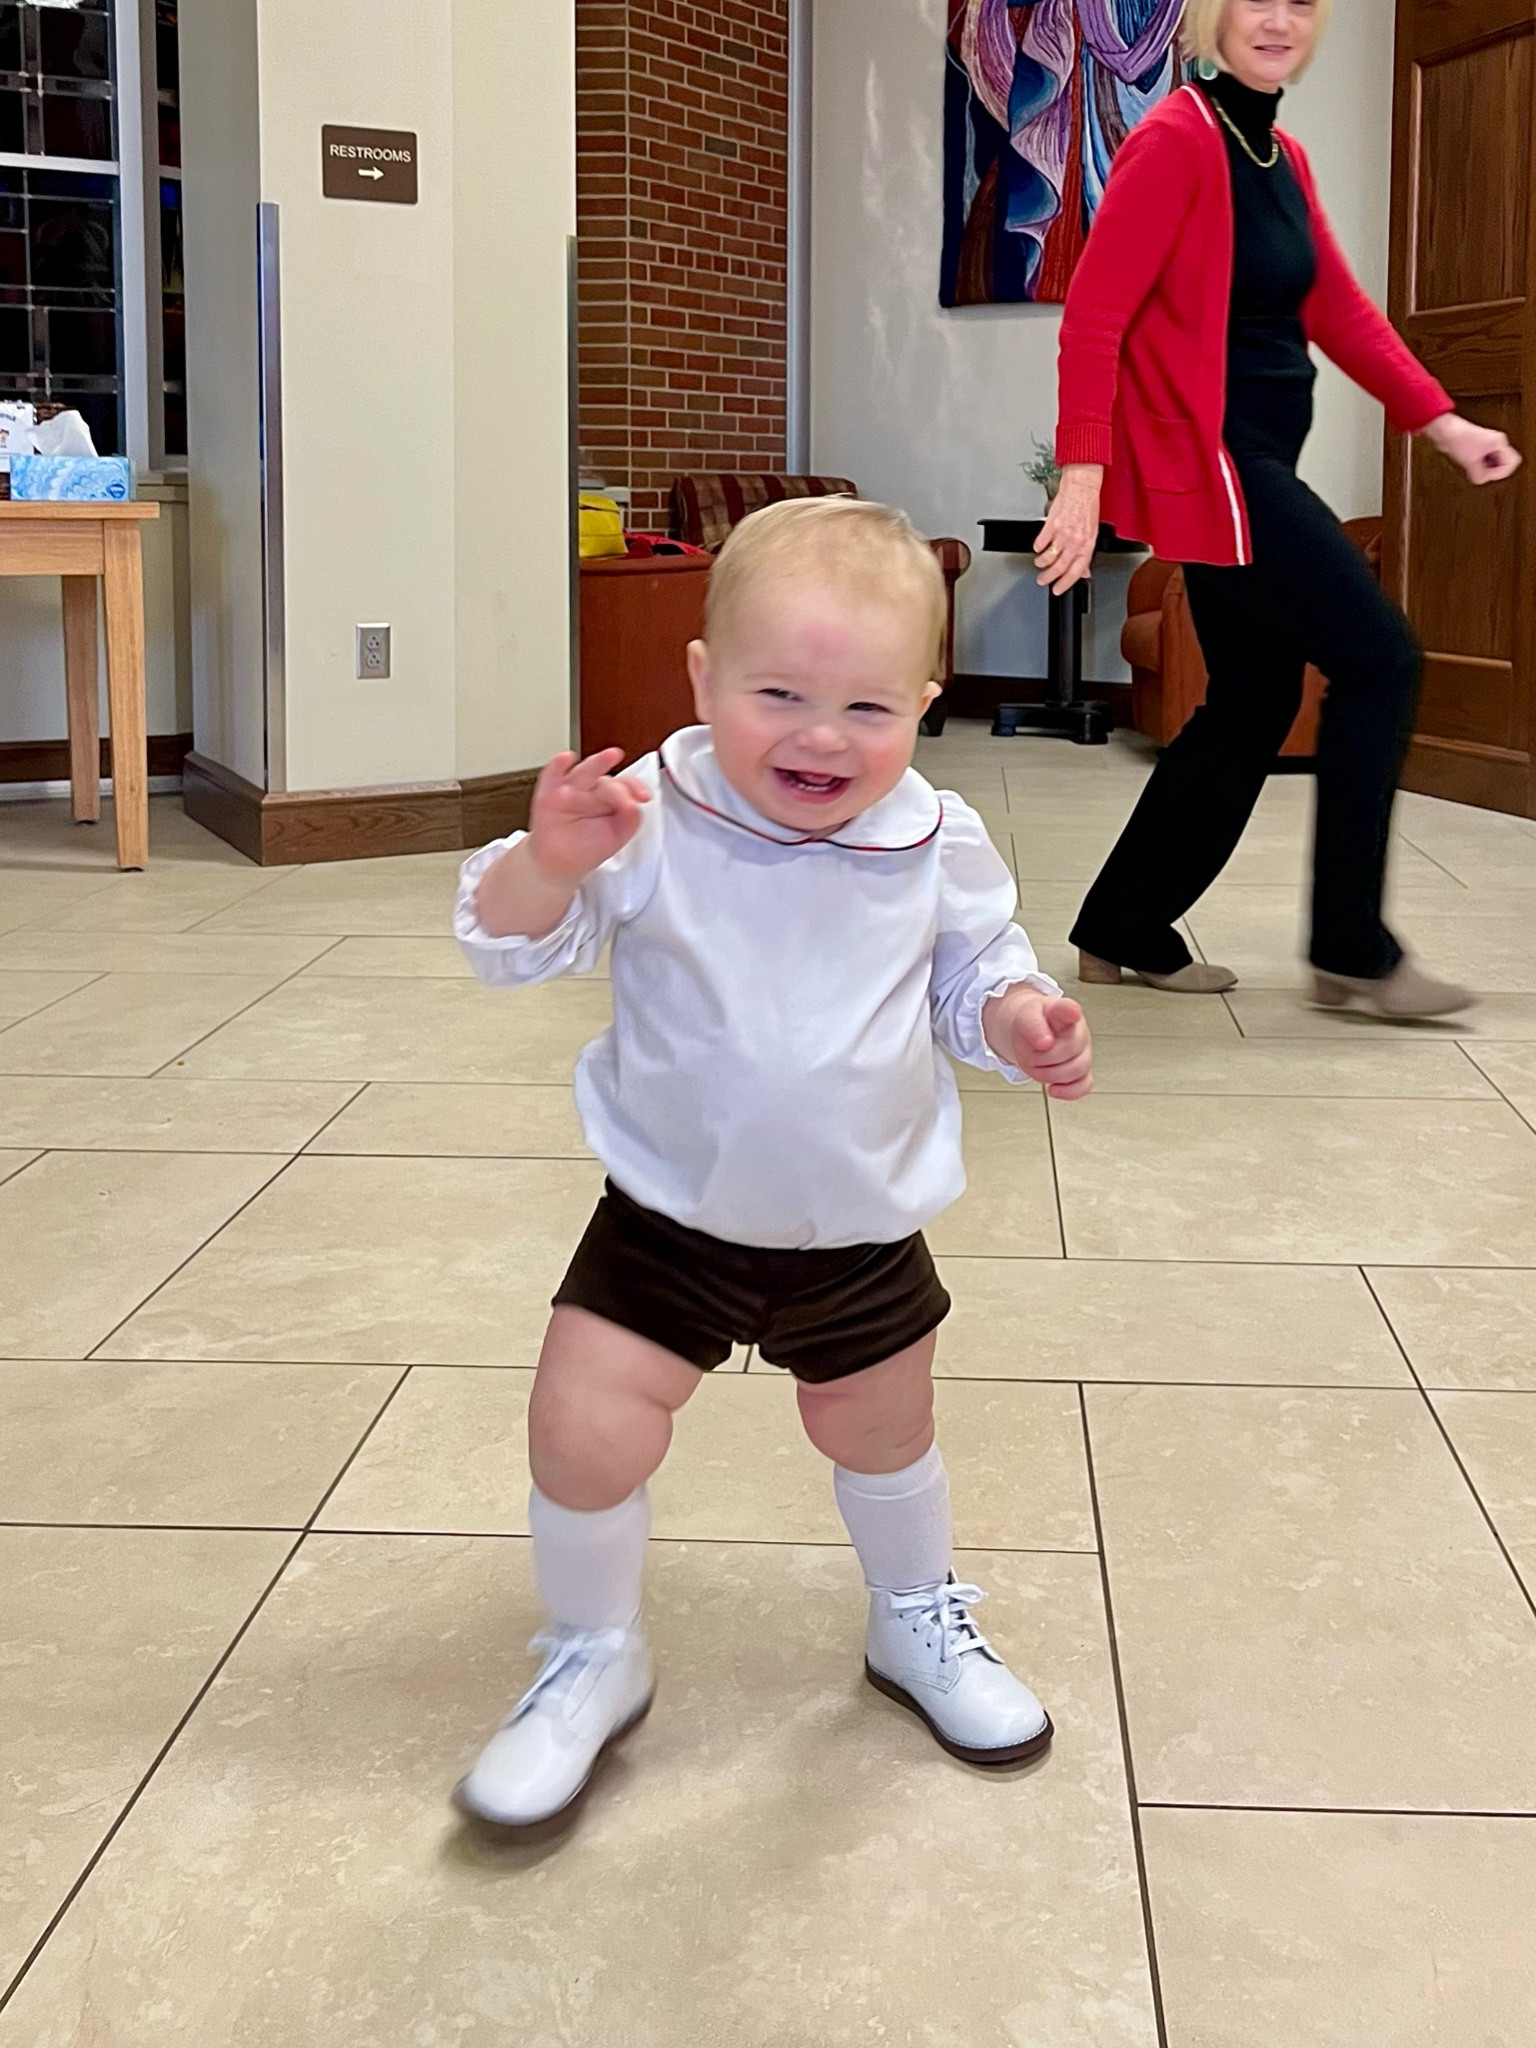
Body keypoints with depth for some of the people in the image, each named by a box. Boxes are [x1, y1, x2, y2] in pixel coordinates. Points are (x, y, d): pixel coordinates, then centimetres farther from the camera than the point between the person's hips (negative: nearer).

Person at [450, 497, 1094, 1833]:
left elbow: (972, 974, 5)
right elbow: (512, 947, -17)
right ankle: (593, 1660, 21)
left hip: (860, 1226, 2)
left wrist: (1023, 1022, -16)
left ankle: (921, 1624, 51)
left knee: (880, 1431, 21)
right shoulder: (651, 824, -20)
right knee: (584, 1433, -9)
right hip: (672, 1216, -2)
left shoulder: (935, 847, -11)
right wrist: (550, 860, -38)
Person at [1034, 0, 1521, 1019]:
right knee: (1380, 658, -7)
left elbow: (1339, 310, 17)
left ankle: (1124, 932, 21)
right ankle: (1352, 949, 1)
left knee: (1255, 702, 12)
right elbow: (1094, 316, -18)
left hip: (1255, 472, 9)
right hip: (1205, 465, -9)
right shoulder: (1177, 140, -12)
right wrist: (1083, 475, -24)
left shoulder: (1283, 159, 14)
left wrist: (1444, 423, 10)